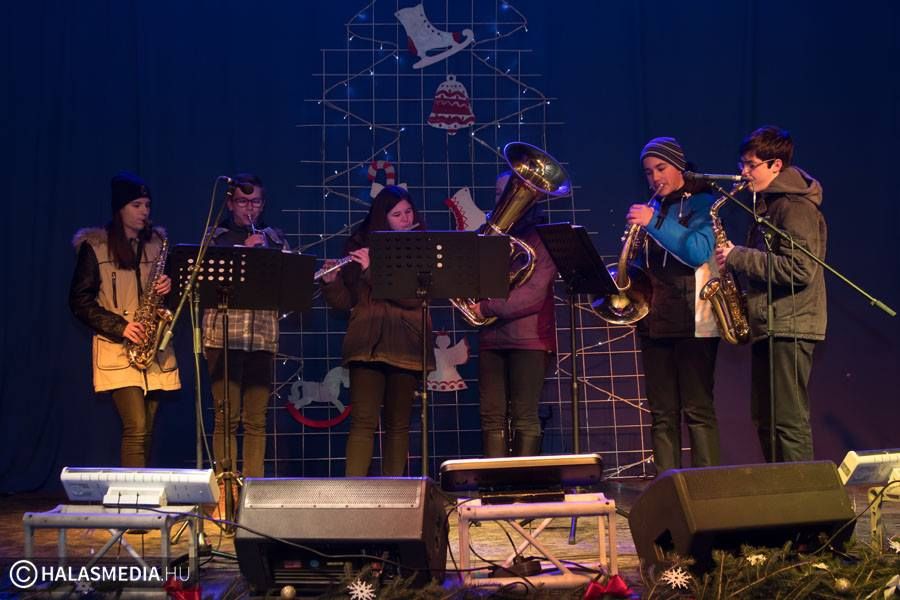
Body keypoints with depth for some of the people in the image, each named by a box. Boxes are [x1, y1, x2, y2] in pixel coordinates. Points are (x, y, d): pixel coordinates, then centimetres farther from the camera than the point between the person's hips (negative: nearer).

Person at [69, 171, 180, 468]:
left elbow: (167, 286, 20)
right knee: (136, 427, -15)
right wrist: (120, 327, -14)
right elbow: (80, 300, -3)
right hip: (117, 350, -4)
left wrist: (168, 287, -4)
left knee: (146, 431, 5)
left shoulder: (157, 243, 13)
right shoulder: (95, 246, 0)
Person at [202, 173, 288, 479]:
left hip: (263, 336, 3)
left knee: (256, 419, 4)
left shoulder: (274, 238, 16)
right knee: (227, 416, -6)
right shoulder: (216, 236, 9)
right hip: (223, 335, -2)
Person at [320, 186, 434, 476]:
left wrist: (373, 269, -17)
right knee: (363, 420, -8)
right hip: (367, 342, 0)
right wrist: (330, 280, -12)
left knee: (398, 423, 5)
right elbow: (343, 301, 9)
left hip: (405, 344, 0)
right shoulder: (359, 245, 9)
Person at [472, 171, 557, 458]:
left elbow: (533, 295, -10)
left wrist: (487, 307, -11)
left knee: (525, 418, -6)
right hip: (491, 339, 5)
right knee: (492, 417, 1)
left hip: (529, 339, -5)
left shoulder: (541, 239, 1)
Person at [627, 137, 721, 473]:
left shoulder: (701, 204, 0)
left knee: (697, 410, -7)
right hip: (654, 320, 6)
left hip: (693, 322, -6)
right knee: (662, 414, 5)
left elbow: (698, 252, -17)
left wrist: (653, 223, -18)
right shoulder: (653, 209, 17)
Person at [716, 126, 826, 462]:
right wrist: (737, 259, 5)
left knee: (789, 422, -9)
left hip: (789, 326, -10)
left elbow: (799, 270, -22)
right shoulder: (768, 203, 18)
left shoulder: (797, 206, -12)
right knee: (765, 421, 12)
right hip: (767, 324, 10)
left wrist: (739, 257, -19)